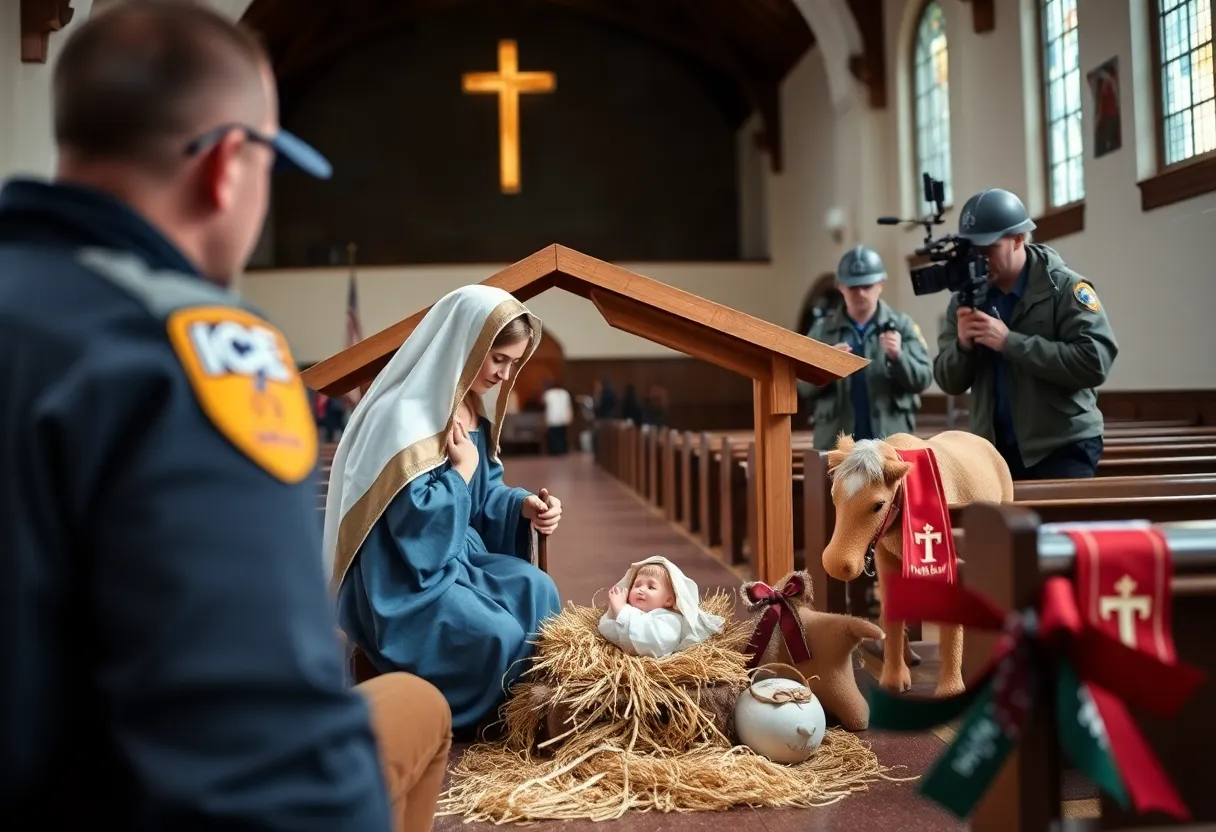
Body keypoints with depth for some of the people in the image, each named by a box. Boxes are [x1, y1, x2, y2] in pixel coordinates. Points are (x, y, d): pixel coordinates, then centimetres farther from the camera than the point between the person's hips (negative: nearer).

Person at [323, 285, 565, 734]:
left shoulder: (472, 412, 7)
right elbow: (417, 519, -28)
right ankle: (464, 721, 2)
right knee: (498, 635, -25)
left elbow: (484, 494, 13)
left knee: (538, 589, -13)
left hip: (458, 556, 9)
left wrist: (525, 506, -8)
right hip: (403, 580, -9)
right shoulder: (405, 417, -24)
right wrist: (462, 469, -19)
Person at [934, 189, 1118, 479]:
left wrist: (1010, 342, -21)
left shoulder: (1065, 288, -8)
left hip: (1062, 449, -4)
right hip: (993, 451, 4)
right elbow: (949, 383, 7)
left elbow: (1094, 363, -20)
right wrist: (963, 345, -15)